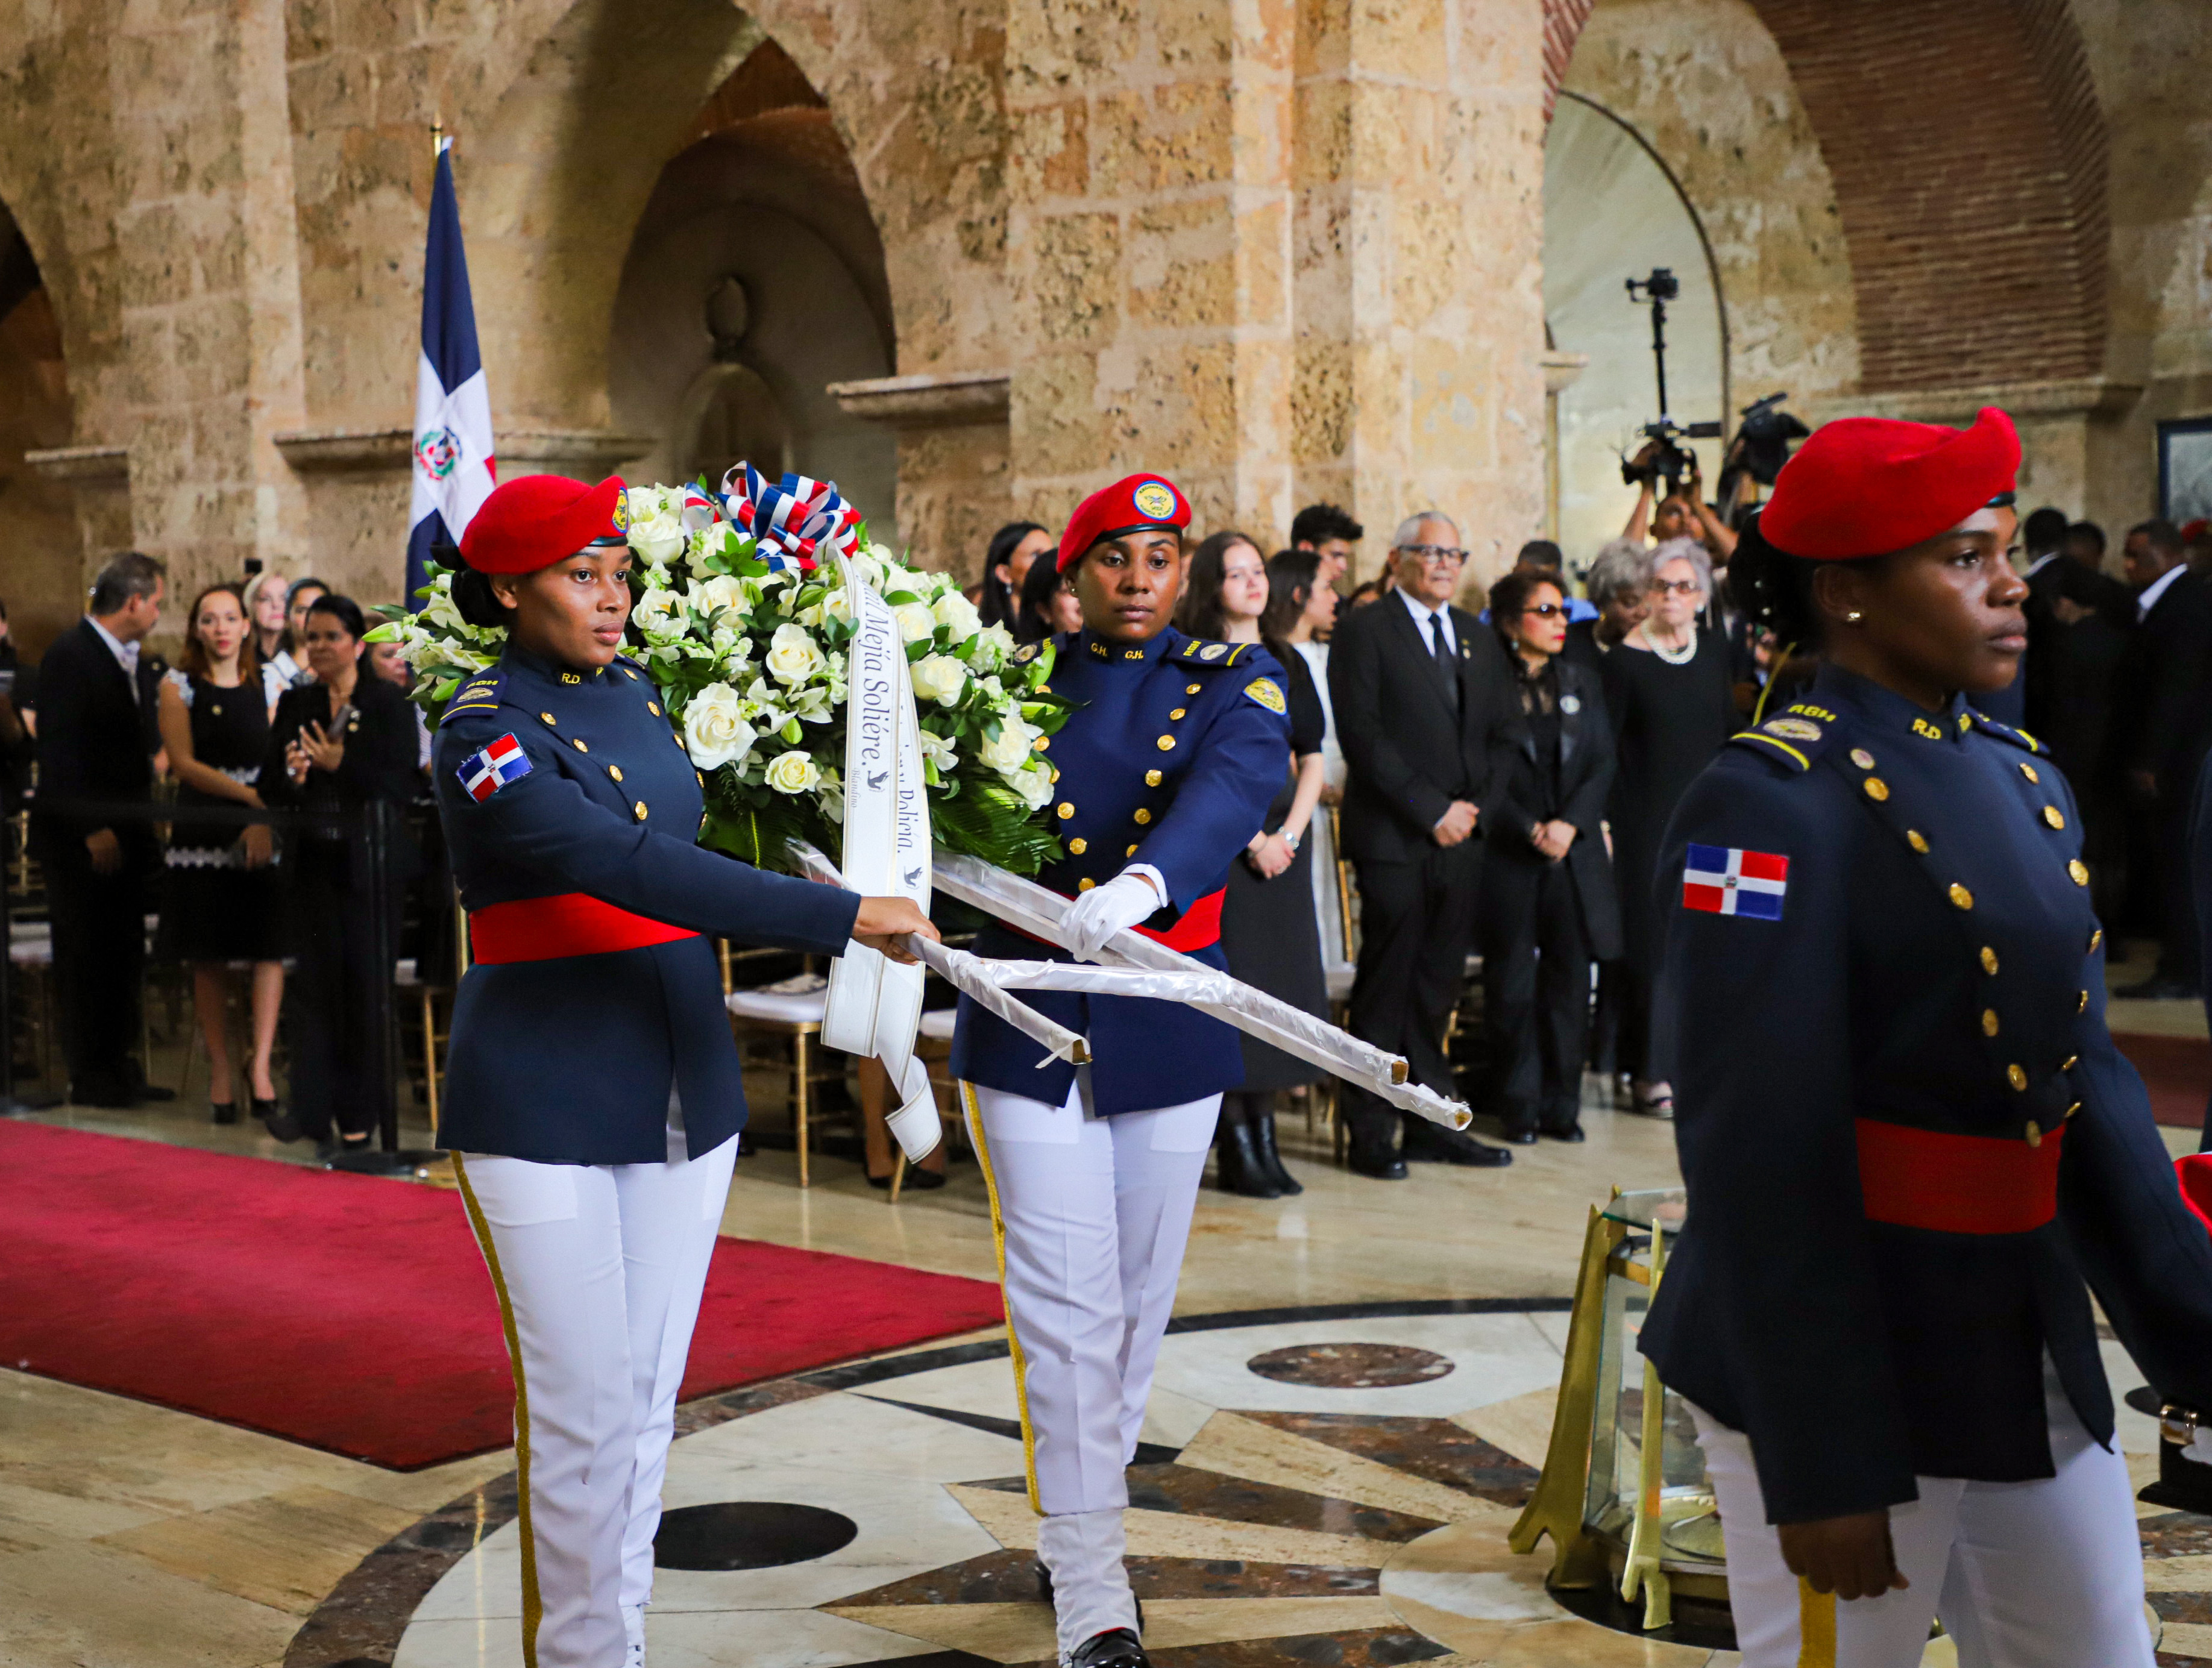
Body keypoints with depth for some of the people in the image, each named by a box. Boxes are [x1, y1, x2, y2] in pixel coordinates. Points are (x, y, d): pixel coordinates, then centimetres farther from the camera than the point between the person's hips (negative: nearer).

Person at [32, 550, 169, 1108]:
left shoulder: (138, 664, 13)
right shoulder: (70, 656, -11)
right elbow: (60, 754, -16)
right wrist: (92, 830, -17)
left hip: (125, 833, 7)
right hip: (81, 839, -7)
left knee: (124, 955, 9)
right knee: (84, 955, 0)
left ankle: (120, 1068, 15)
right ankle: (90, 1077, 7)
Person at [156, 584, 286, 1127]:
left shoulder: (266, 685, 9)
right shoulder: (178, 685, 4)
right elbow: (184, 763, -5)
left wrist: (265, 819, -13)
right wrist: (250, 796, -15)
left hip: (264, 830, 1)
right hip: (202, 832, -1)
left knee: (269, 949, -9)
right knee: (210, 958, 2)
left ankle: (259, 1063, -5)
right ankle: (220, 1070, 11)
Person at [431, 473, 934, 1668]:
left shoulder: (641, 693, 9)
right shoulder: (485, 737, -13)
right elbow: (637, 871, -26)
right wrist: (839, 917, -29)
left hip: (683, 1090, 7)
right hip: (542, 1107, -6)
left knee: (650, 1397, 12)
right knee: (582, 1413, -2)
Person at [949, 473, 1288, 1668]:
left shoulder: (1234, 681, 1)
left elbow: (1235, 786, -21)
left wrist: (1148, 877, -40)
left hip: (1167, 1031, 1)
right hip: (1025, 1027, -1)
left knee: (1137, 1300, 11)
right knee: (1065, 1308, -4)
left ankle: (1079, 1517, 31)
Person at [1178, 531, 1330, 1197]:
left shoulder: (1286, 662, 14)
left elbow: (1313, 756, 11)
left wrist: (1291, 832, -3)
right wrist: (1253, 839, -13)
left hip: (1283, 836, 5)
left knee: (1281, 979, 4)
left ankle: (1264, 1132, 12)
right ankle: (1234, 1144, 0)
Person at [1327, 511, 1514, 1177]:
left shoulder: (1479, 639, 18)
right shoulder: (1364, 631, -2)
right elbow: (1362, 734, -10)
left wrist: (1473, 808, 2)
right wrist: (1431, 810, -12)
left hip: (1462, 839, 6)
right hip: (1394, 840, -5)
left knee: (1438, 990, 9)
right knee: (1385, 990, -2)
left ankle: (1433, 1123, 15)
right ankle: (1371, 1134, 5)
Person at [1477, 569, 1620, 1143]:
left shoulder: (1582, 682, 13)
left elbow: (1603, 765, 7)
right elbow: (1484, 777, -5)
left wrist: (1569, 824, -7)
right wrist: (1530, 831, -12)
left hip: (1574, 854, 4)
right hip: (1507, 858, -4)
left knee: (1568, 979, 4)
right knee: (1512, 983, 0)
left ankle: (1561, 1106, 13)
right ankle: (1518, 1109, 10)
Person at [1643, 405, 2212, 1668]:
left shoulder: (2025, 777, 9)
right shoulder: (1777, 803, -16)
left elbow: (2087, 1078, 14)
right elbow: (1765, 1156, -20)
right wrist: (1821, 1464, -19)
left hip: (2036, 1358, 8)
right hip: (1848, 1359, -8)